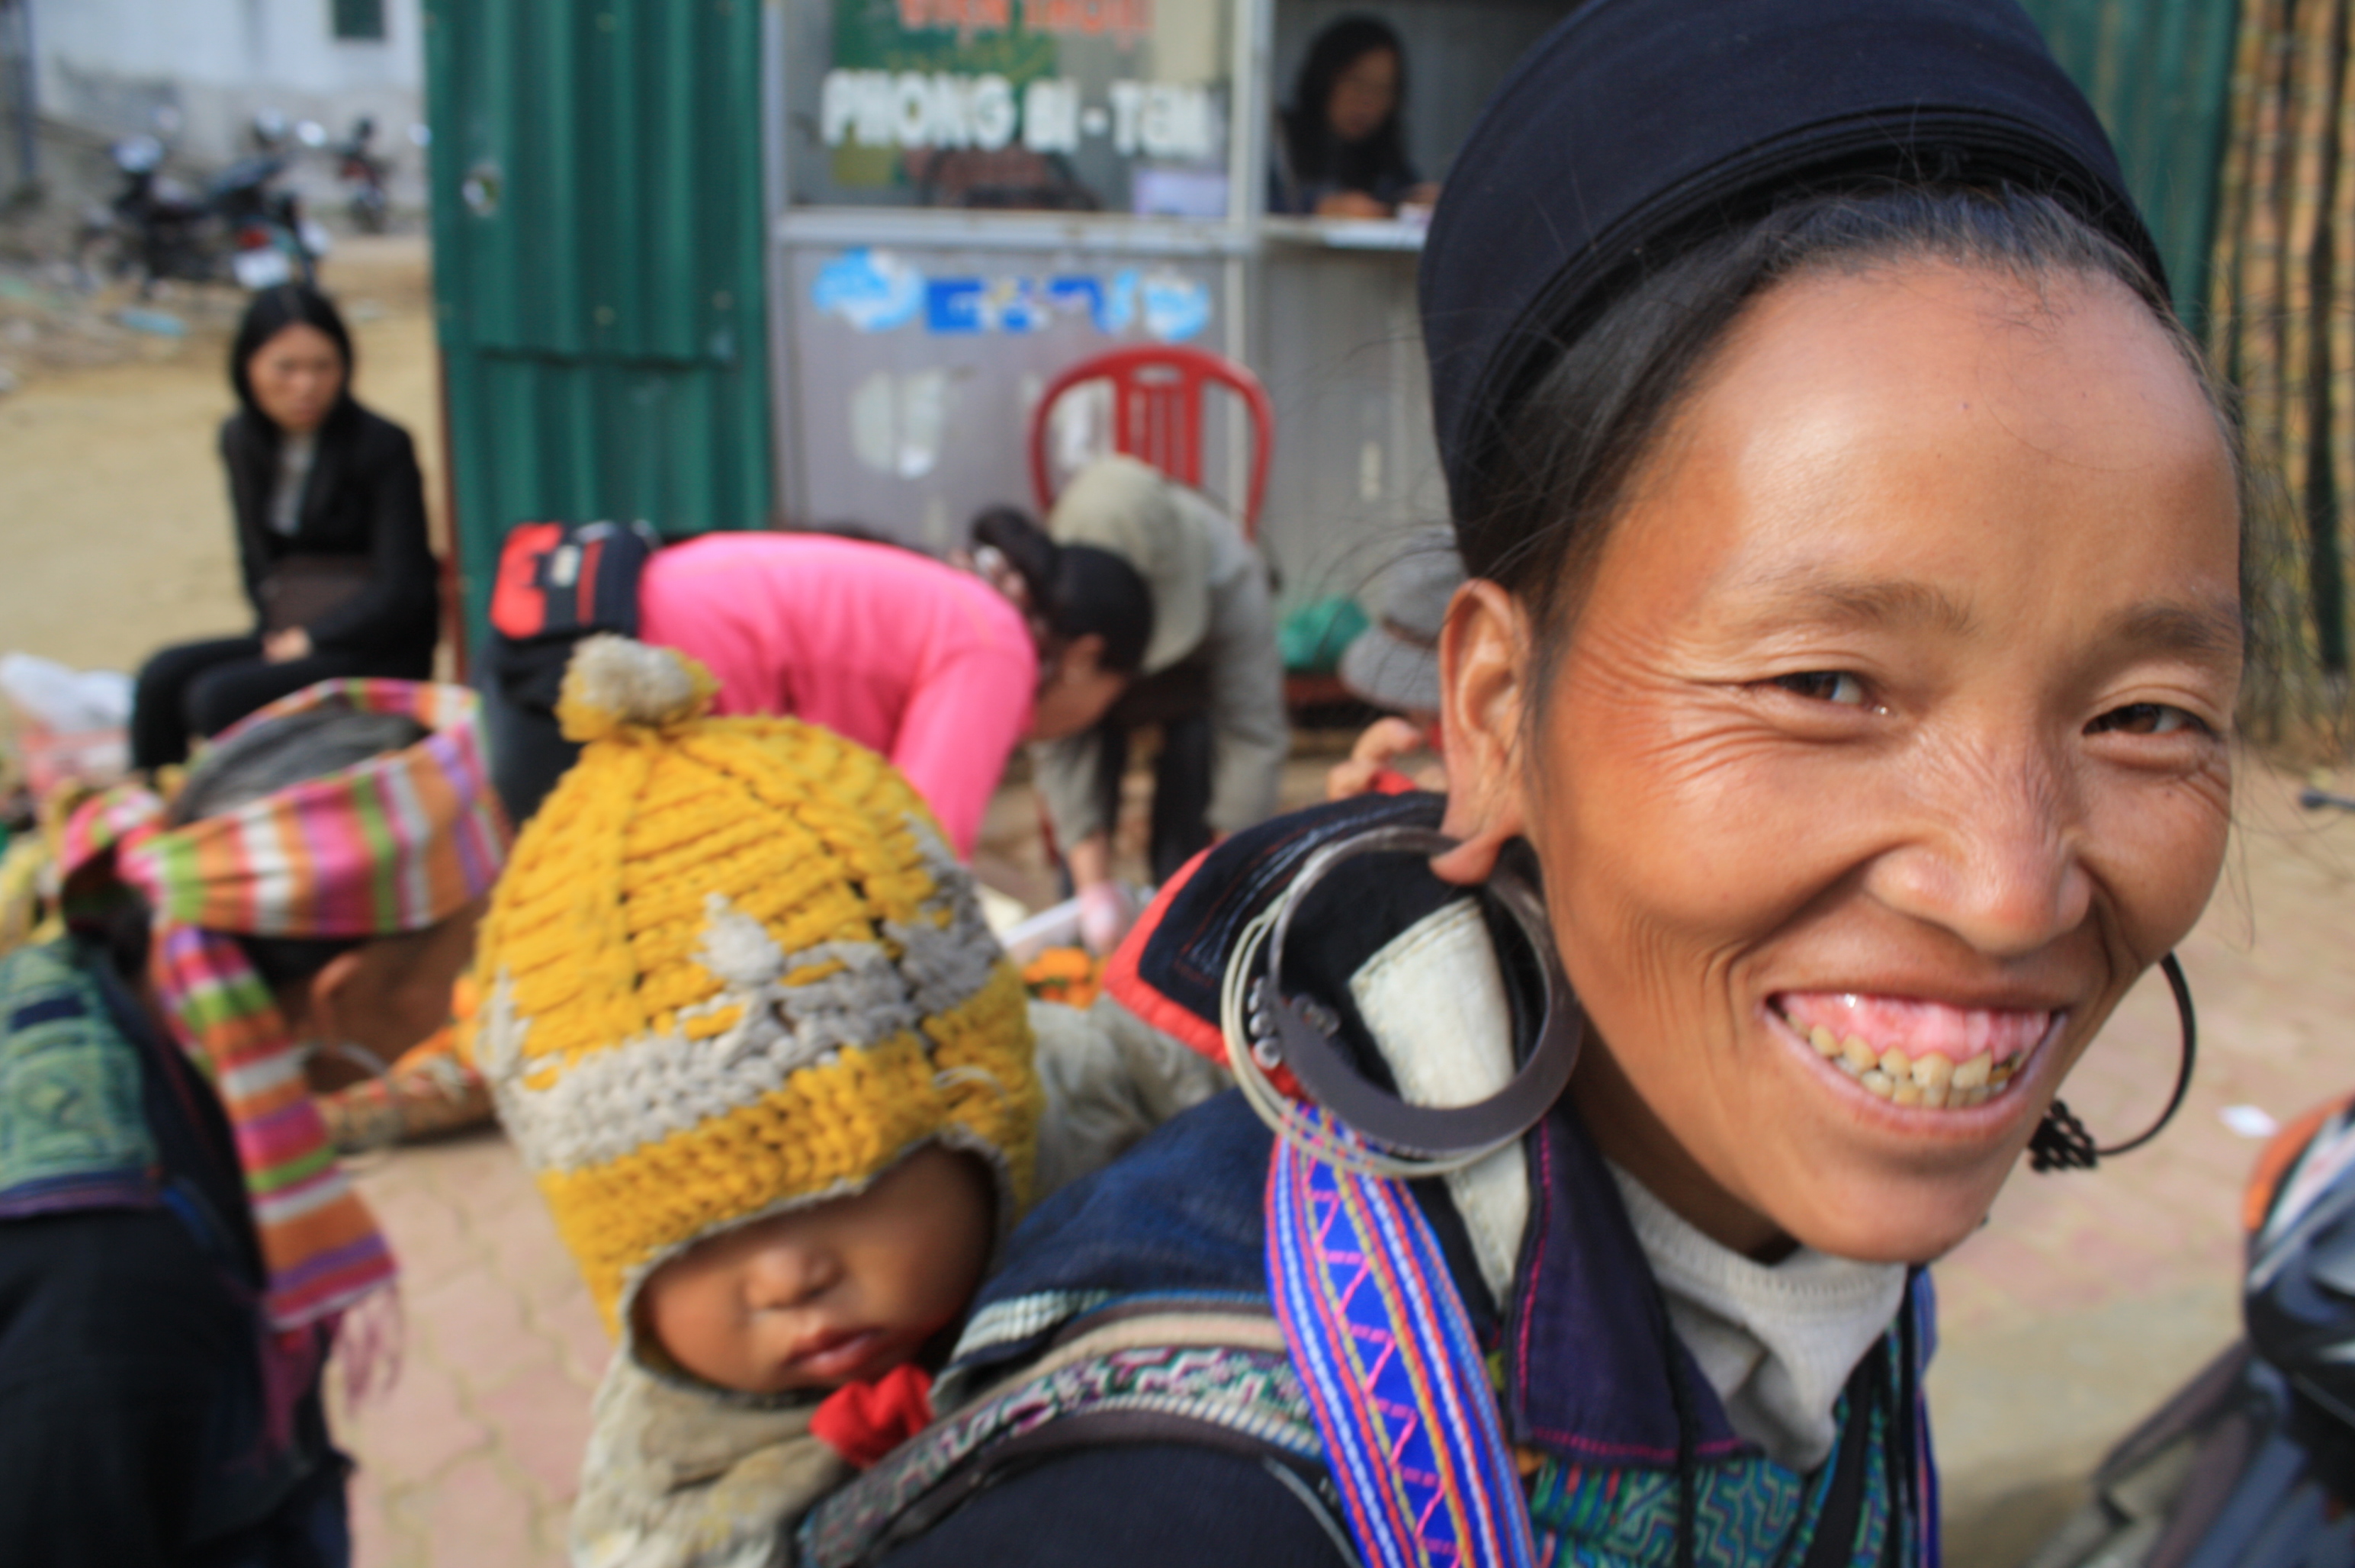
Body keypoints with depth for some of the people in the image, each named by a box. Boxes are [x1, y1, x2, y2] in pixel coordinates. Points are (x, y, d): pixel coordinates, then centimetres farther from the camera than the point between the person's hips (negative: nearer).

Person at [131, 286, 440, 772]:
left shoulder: (382, 446, -11)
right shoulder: (242, 440, 9)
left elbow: (401, 590, -13)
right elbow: (256, 557, 19)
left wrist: (309, 640, -10)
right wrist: (274, 631, 2)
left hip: (377, 650, -6)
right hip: (284, 636, 6)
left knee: (218, 696, -25)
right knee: (162, 677, -17)